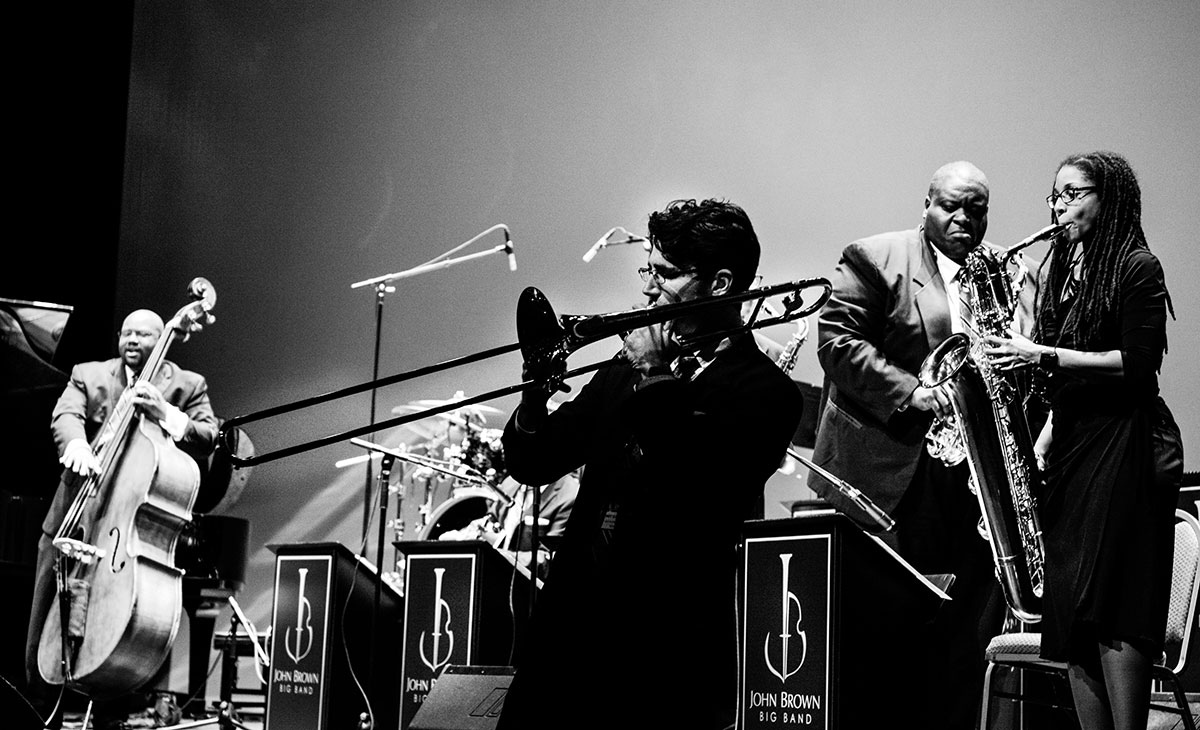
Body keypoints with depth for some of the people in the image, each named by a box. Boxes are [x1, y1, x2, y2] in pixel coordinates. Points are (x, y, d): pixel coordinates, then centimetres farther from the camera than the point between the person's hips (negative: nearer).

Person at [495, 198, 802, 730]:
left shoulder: (765, 391, -3)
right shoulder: (630, 365, 15)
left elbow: (710, 490, -22)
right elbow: (532, 465, 15)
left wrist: (658, 380, -14)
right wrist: (536, 393, -5)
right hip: (573, 624, 5)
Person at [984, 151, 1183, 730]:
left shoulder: (1136, 267, -3)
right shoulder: (1061, 270, 18)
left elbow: (1137, 364, -13)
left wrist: (1044, 356, -17)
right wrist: (1045, 438, 9)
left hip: (1124, 446, -7)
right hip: (1071, 444, 7)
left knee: (1114, 613, -11)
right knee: (1073, 618, 4)